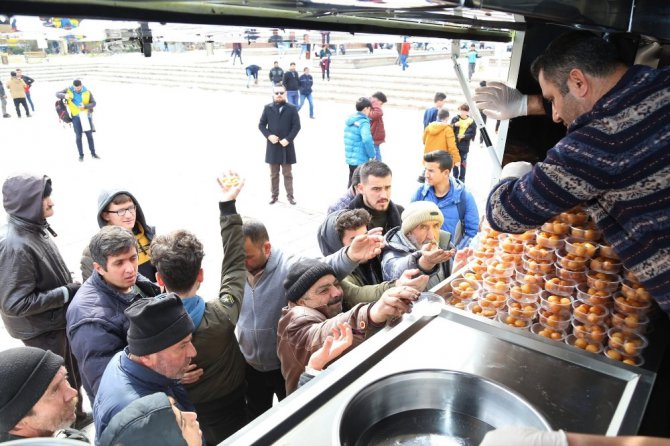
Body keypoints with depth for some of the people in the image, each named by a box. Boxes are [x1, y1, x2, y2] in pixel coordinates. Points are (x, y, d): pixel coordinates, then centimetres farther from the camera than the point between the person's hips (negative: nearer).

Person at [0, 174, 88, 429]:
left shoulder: (35, 228, -3)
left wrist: (69, 286, 1)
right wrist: (65, 293, -24)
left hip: (57, 320, 8)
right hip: (42, 330, -8)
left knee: (71, 376, 27)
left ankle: (75, 416, 49)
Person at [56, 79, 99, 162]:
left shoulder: (87, 92, -4)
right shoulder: (69, 90, -3)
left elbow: (93, 103, -4)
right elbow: (57, 94, 0)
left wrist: (85, 106, -21)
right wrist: (64, 95, -21)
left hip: (86, 116, 0)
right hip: (76, 117, 0)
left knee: (89, 135, 9)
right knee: (79, 136, 4)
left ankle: (93, 153, 22)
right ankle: (81, 155, 15)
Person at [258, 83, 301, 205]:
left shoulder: (292, 108, -3)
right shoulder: (267, 108, 2)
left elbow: (297, 126, -4)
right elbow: (261, 124, 4)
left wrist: (288, 139, -14)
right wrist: (268, 135, -12)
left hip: (286, 146, -1)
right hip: (272, 146, 2)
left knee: (287, 173, 8)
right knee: (273, 174, 12)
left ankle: (290, 195, 19)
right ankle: (274, 195, 24)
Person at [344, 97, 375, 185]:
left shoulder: (350, 119, 9)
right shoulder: (363, 122, -17)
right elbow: (367, 140, -30)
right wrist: (372, 155, -18)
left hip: (350, 157, 8)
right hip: (360, 159, -8)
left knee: (352, 181, 21)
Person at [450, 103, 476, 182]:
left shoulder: (471, 122, -4)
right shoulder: (455, 119, 1)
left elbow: (472, 134, -5)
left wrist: (464, 136, -20)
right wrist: (454, 125, -20)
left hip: (464, 146, -2)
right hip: (454, 144, 2)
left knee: (463, 163, 4)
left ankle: (461, 179, 14)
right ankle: (455, 178, 25)